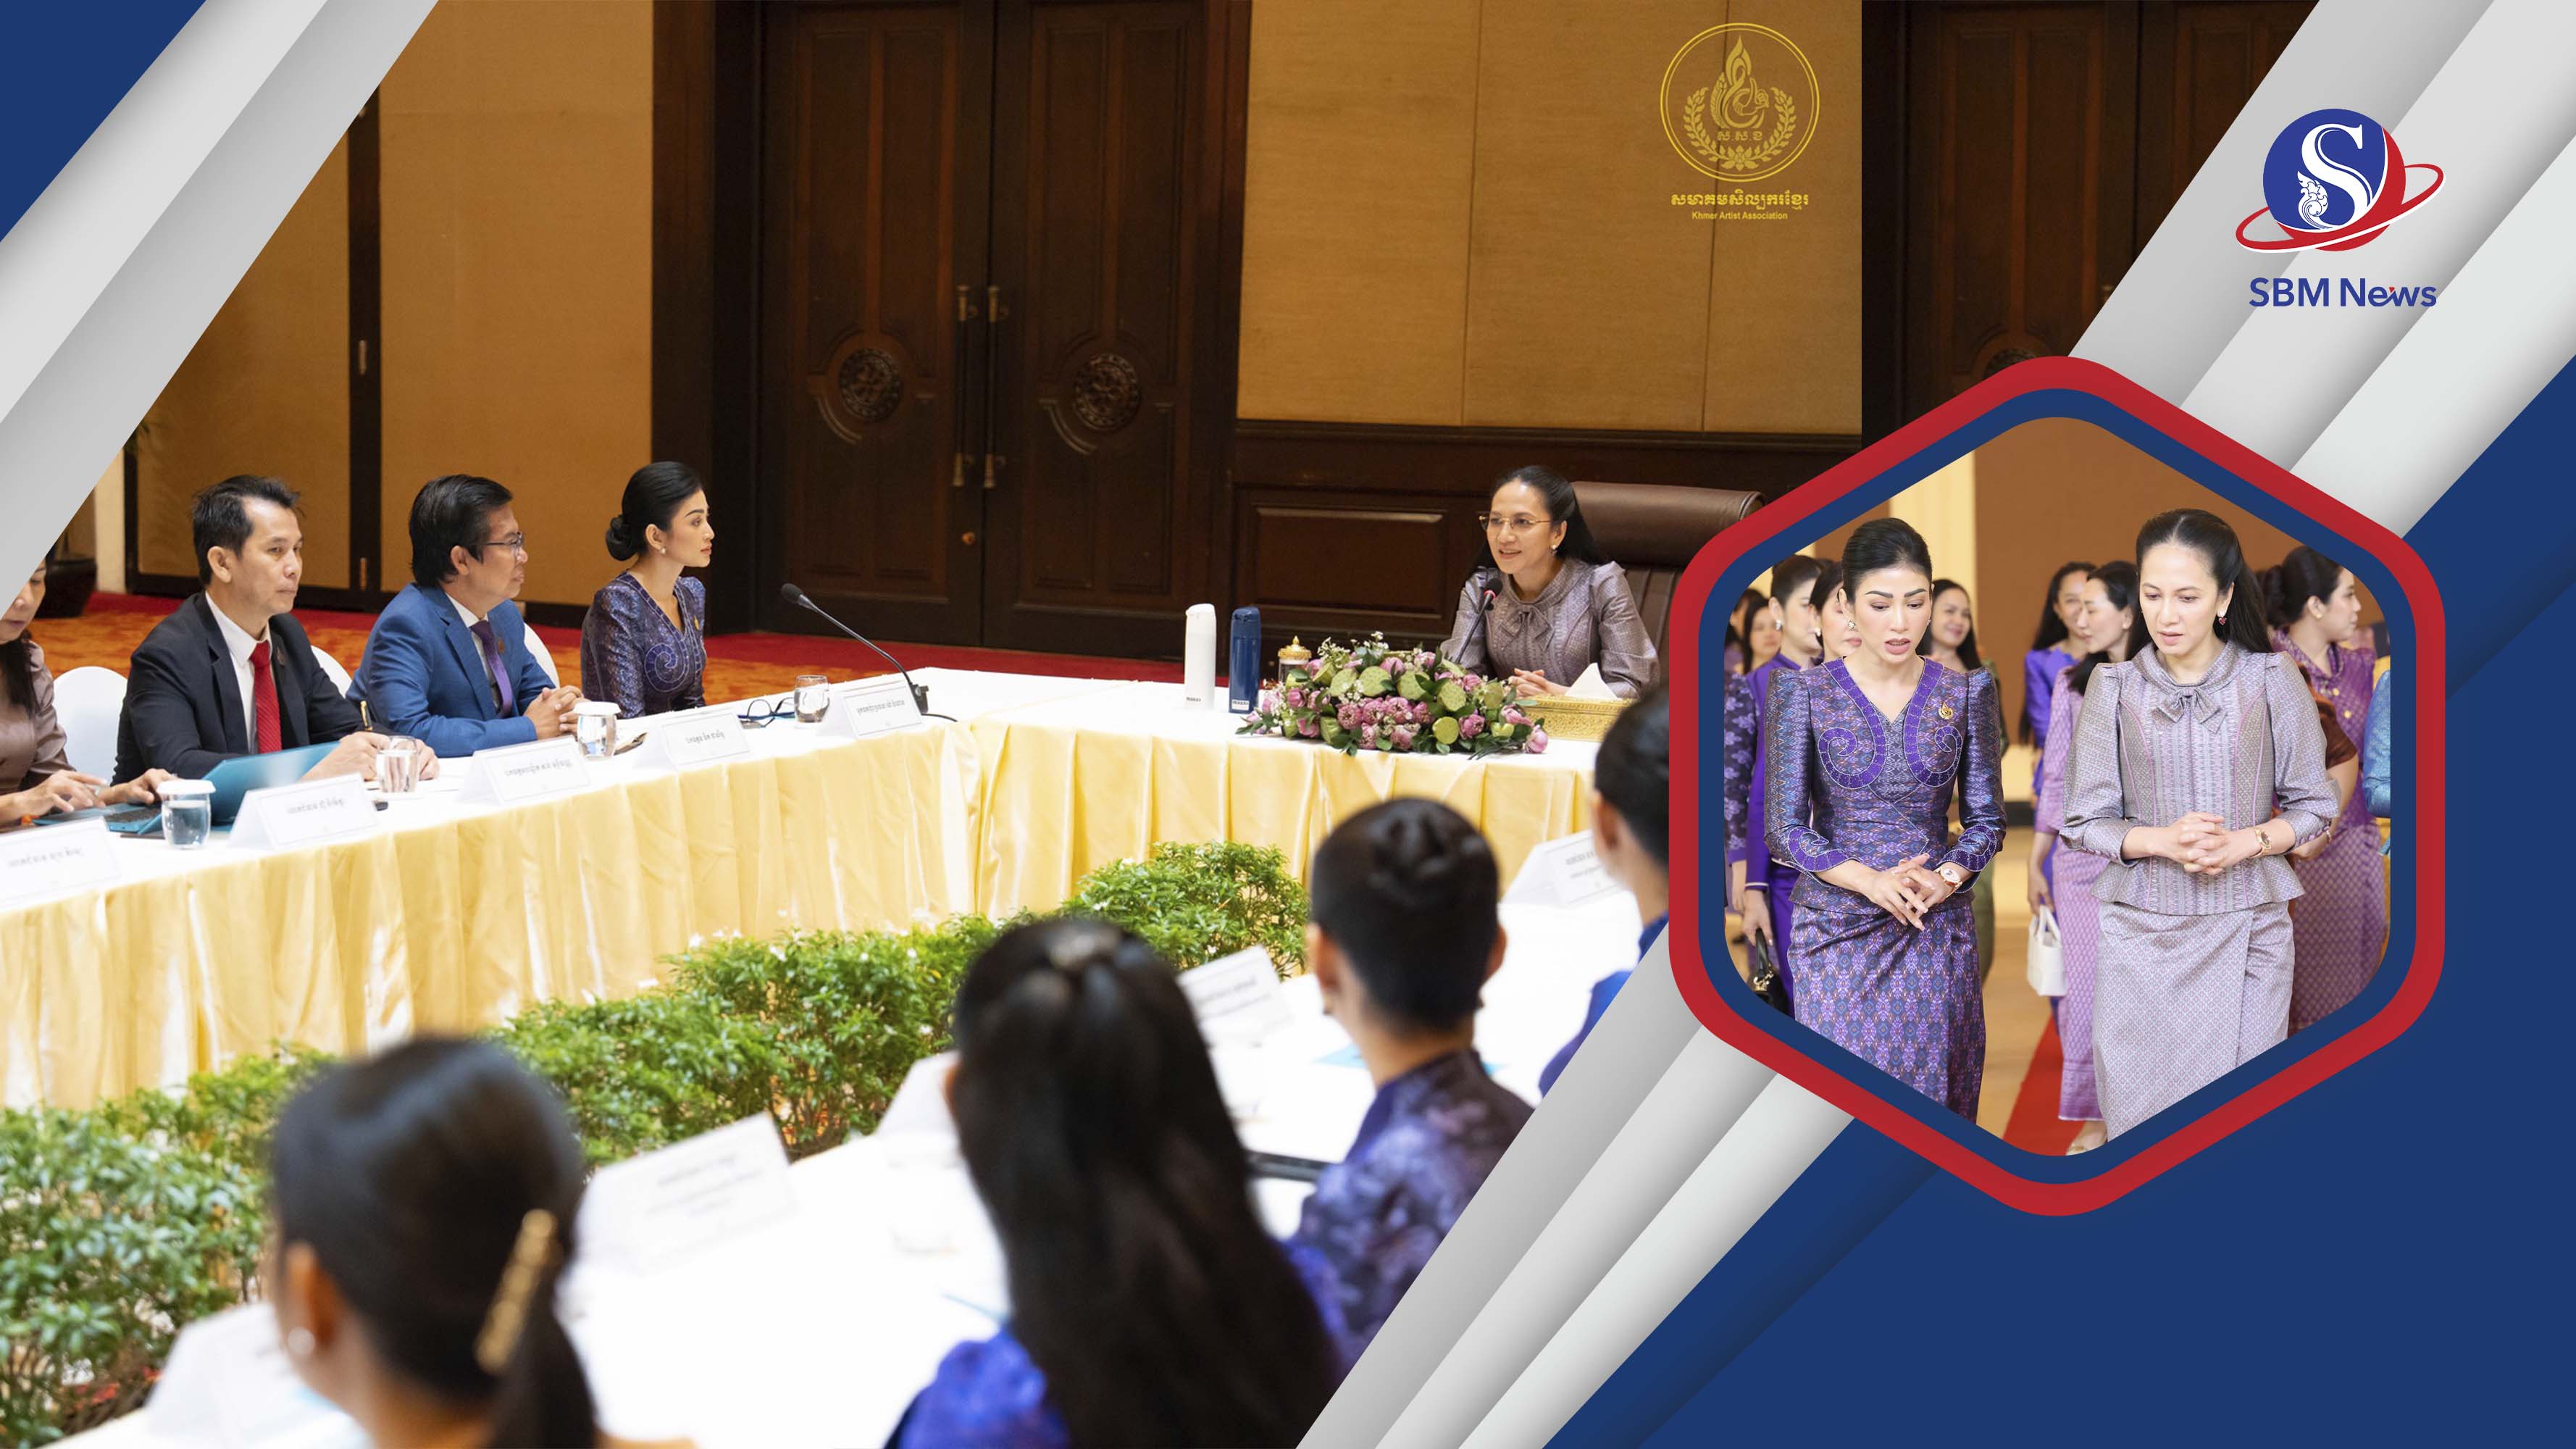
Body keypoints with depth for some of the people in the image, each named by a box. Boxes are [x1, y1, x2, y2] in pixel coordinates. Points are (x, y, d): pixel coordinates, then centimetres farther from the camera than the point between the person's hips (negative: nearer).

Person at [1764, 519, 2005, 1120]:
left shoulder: (1966, 693, 3)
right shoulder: (1805, 694, -2)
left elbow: (1986, 817, 6)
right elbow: (1787, 828, -4)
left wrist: (1945, 879, -13)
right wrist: (1871, 882, -18)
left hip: (1938, 931, 2)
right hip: (1838, 929, -1)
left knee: (1933, 1093, 2)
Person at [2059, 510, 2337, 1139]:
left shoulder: (2272, 681, 0)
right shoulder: (2112, 687, 1)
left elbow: (2313, 807, 6)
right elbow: (2084, 822, 4)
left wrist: (2245, 842, -13)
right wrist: (2164, 840, -15)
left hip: (2247, 933, 0)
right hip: (2141, 937, 1)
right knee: (2140, 1119, 1)